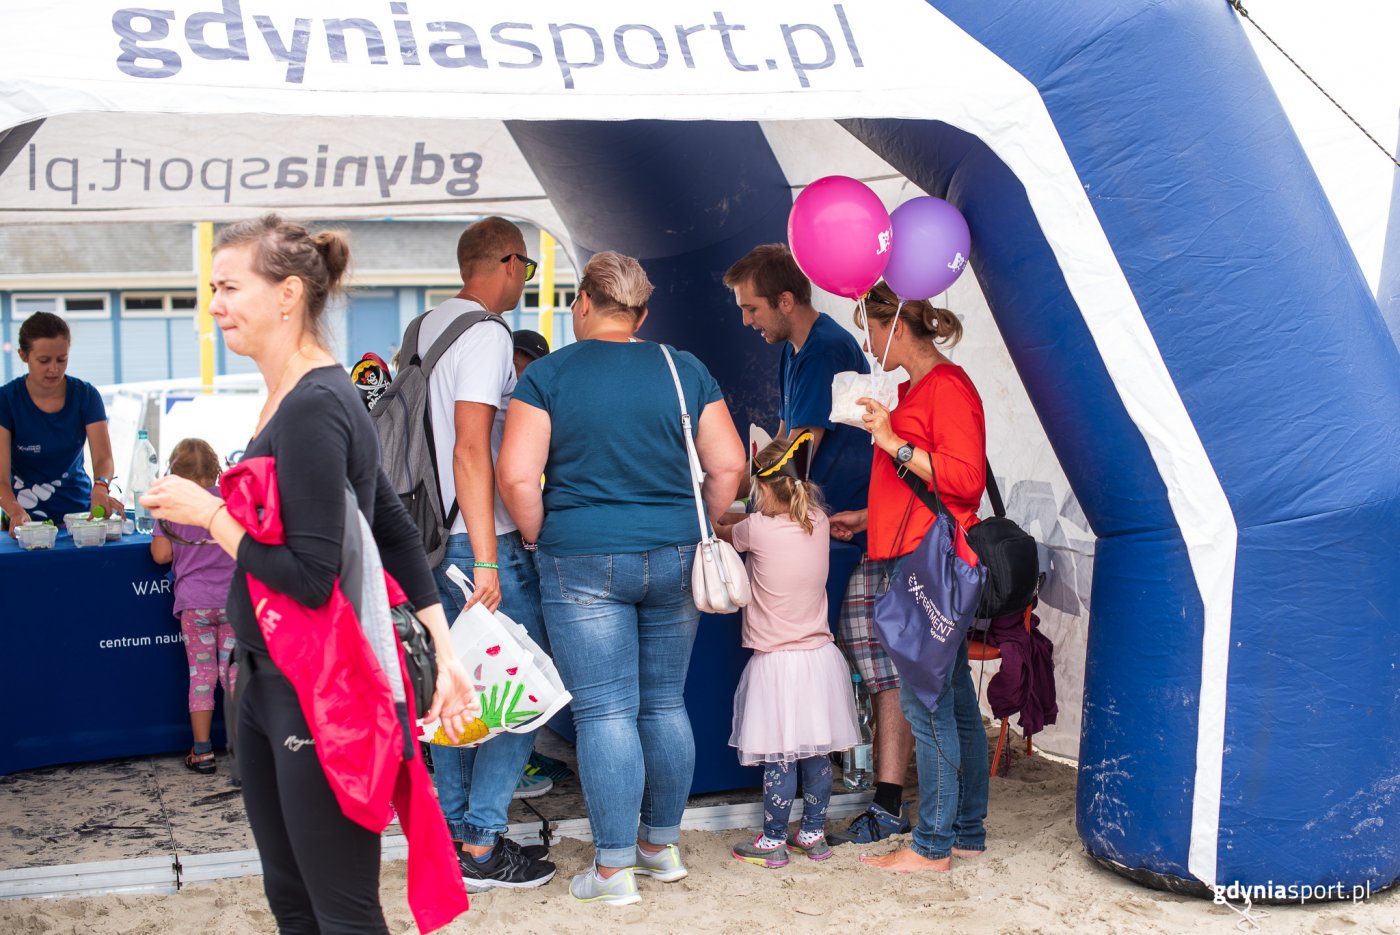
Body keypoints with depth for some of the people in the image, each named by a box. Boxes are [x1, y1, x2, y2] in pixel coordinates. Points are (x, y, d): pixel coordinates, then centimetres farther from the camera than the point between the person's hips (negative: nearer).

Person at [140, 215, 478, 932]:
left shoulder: (312, 409, -19)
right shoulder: (294, 397, 10)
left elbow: (312, 577, -25)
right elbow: (396, 529, 13)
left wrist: (208, 513, -12)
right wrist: (443, 651, 13)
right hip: (269, 684, 10)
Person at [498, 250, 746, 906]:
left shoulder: (548, 374, -5)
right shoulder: (685, 371, 4)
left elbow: (515, 476, -12)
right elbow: (728, 465, 2)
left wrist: (540, 539, 3)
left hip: (584, 563, -3)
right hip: (674, 559, 4)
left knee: (605, 712, 0)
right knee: (665, 703, 14)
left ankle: (614, 870, 5)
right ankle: (662, 845, 26)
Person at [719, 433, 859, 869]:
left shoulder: (758, 529, -14)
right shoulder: (819, 523, -1)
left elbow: (722, 532, 7)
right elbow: (806, 495, 23)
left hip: (776, 662, -6)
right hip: (820, 657, 6)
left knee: (779, 758, 0)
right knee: (817, 753, 12)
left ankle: (773, 842, 9)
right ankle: (814, 834, 22)